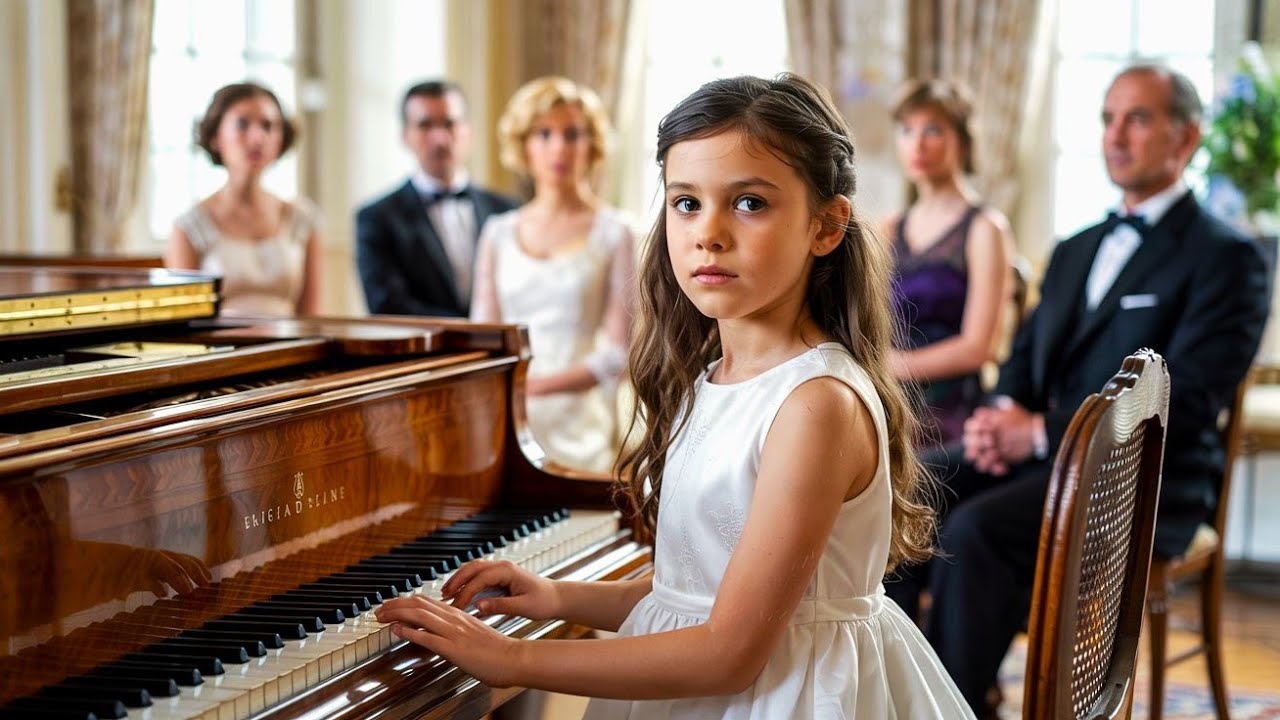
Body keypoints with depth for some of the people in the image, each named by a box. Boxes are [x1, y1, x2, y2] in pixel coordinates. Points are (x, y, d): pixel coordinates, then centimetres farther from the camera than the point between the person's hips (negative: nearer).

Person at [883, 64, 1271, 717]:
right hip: (1042, 459, 7)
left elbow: (1182, 401, -15)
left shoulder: (1225, 259, -5)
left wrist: (1042, 432, -19)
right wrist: (1006, 413, -4)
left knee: (975, 530, -32)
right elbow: (1026, 354, 21)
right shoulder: (1075, 252, 21)